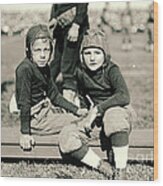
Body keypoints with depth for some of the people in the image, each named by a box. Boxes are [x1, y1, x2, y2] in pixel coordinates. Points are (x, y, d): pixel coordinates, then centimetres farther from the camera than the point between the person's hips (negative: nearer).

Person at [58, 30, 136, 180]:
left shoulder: (111, 70, -12)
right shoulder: (81, 73, 1)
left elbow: (124, 97, -28)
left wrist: (97, 109, -31)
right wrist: (89, 112, 2)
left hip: (118, 110, -5)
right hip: (95, 118, 5)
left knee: (113, 115, -43)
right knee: (67, 137, -21)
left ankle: (121, 172, -34)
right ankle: (106, 169, -20)